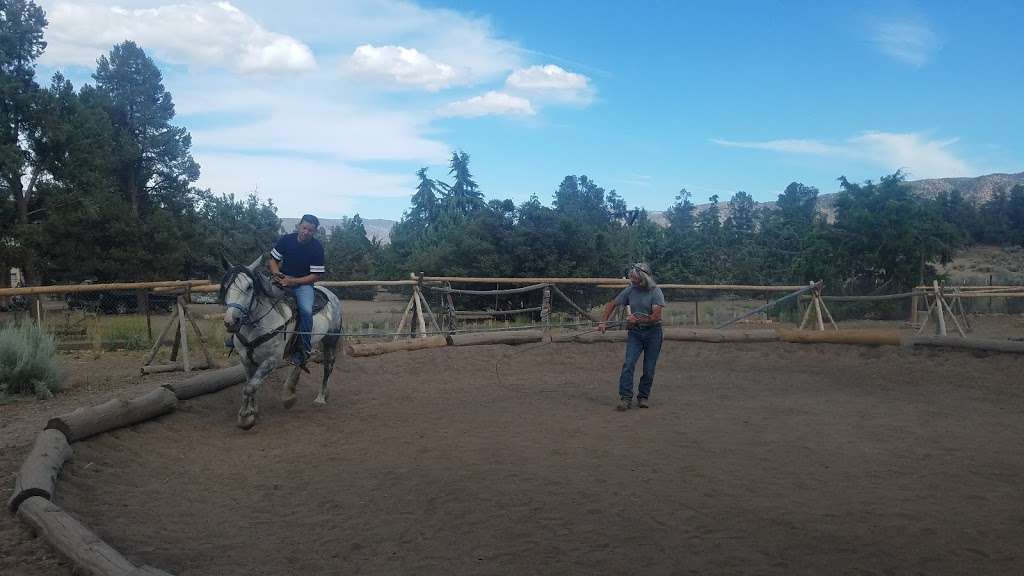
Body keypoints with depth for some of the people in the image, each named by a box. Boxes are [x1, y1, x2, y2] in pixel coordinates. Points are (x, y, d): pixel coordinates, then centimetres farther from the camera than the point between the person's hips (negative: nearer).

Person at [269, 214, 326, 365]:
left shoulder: (317, 248, -11)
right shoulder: (286, 239, -3)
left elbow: (316, 275, -11)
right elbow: (273, 259, 8)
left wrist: (293, 281, -20)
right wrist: (276, 273, -14)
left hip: (303, 284, -3)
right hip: (282, 280, 3)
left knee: (306, 310, -30)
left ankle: (304, 348, -14)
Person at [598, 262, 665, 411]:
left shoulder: (655, 292, -11)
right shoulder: (630, 290, 0)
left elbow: (655, 316, -18)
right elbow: (612, 304, 11)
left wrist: (637, 320, -14)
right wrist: (603, 322, 3)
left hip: (653, 332, -2)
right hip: (635, 332, 2)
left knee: (649, 368, 3)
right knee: (628, 363, -13)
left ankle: (643, 397, 20)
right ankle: (625, 399, -13)